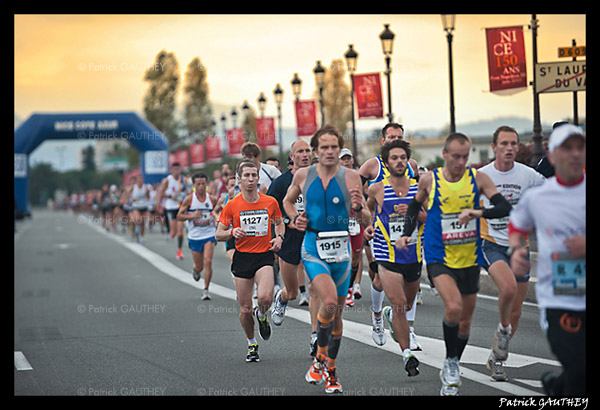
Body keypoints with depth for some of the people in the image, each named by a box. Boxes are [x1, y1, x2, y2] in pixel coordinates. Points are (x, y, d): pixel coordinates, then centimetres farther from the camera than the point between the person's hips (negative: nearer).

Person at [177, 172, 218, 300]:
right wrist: (192, 215, -19)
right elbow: (179, 216, -3)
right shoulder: (189, 199, -5)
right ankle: (195, 269, 46)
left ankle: (206, 289, -5)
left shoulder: (212, 199, -1)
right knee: (199, 267, 7)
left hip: (209, 235, 0)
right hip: (194, 237, 0)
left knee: (208, 262, -17)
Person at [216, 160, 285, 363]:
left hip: (264, 256, 0)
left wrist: (279, 237, 0)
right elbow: (219, 234, 3)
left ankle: (262, 315, 13)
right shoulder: (232, 205, -2)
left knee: (265, 297, -24)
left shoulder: (270, 202, 2)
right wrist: (232, 232, -17)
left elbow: (279, 222, 20)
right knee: (245, 309, 2)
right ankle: (252, 344, 26)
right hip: (242, 257, 0)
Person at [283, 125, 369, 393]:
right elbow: (288, 201, 20)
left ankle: (330, 370, 28)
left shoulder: (351, 177, -3)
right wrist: (295, 219, 1)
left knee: (336, 313, 10)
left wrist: (358, 208, -23)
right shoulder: (303, 175, 0)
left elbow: (366, 221, -1)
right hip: (313, 248, -2)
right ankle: (320, 357, -1)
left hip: (340, 249, 2)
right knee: (329, 302, -24)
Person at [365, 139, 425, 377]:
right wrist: (369, 226, 4)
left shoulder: (419, 188, 0)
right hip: (387, 256, -3)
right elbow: (369, 207, 19)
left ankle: (390, 314, 54)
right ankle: (407, 354, -5)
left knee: (408, 304, 20)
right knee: (399, 303, -14)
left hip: (414, 254, 3)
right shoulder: (377, 189, -3)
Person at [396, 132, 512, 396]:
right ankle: (451, 362, -3)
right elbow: (415, 205, 15)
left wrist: (479, 212, -27)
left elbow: (505, 207, -10)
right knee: (453, 307, -26)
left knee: (465, 320, 12)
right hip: (439, 258, -2)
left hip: (469, 260, 3)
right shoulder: (429, 180, -4)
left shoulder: (477, 179, -4)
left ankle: (450, 373, 33)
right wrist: (406, 234, 4)